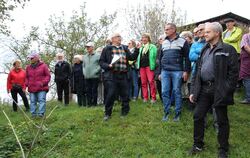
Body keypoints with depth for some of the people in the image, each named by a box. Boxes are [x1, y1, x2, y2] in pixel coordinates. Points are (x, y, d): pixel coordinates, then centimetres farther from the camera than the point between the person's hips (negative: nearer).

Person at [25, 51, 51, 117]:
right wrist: (26, 83, 3)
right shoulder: (28, 67, 13)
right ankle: (33, 114, 13)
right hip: (32, 88, 4)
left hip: (41, 88, -4)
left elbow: (48, 76, 0)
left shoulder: (43, 66, 0)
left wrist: (43, 82, -13)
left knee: (42, 100, -9)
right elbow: (27, 77, 21)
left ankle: (41, 113, -10)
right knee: (33, 101, 7)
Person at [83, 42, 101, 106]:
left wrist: (96, 71, -13)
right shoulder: (85, 56, 15)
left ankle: (94, 103, 6)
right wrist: (84, 72, 10)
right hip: (87, 77, 5)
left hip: (94, 76, -5)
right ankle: (89, 103, 14)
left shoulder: (97, 55, -3)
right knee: (88, 91, 7)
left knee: (94, 90, -2)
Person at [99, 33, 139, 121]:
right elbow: (101, 62, 4)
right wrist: (108, 66, -13)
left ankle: (125, 112, 23)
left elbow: (132, 57, 9)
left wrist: (137, 50, -4)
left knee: (125, 94, 8)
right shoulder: (107, 49, 6)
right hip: (111, 76, -4)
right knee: (111, 95, -7)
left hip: (123, 76, 4)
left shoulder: (124, 48, 17)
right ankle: (107, 113, 8)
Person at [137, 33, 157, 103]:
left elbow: (154, 56, -4)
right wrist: (138, 65, 11)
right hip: (142, 66, 6)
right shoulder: (141, 48, 23)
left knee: (151, 81, -12)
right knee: (143, 82, 4)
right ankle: (145, 97, 10)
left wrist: (153, 65, -15)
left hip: (149, 66, -6)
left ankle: (153, 98, -7)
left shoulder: (152, 47, 4)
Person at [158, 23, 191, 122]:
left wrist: (186, 71, -8)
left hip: (177, 71, -4)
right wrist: (160, 72, 16)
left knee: (177, 92, 1)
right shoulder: (164, 43, 16)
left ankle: (177, 113, 11)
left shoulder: (182, 41, 1)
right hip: (165, 71, 5)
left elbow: (187, 57, -2)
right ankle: (166, 112, 14)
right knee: (165, 92, 3)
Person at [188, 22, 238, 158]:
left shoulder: (227, 49, -5)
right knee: (198, 116, 8)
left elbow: (233, 72, -10)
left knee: (222, 120, 6)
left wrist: (227, 91, -17)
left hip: (219, 90, -6)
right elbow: (197, 71, 15)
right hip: (204, 89, 6)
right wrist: (193, 91, 10)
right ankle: (198, 144, 25)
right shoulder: (204, 50, 15)